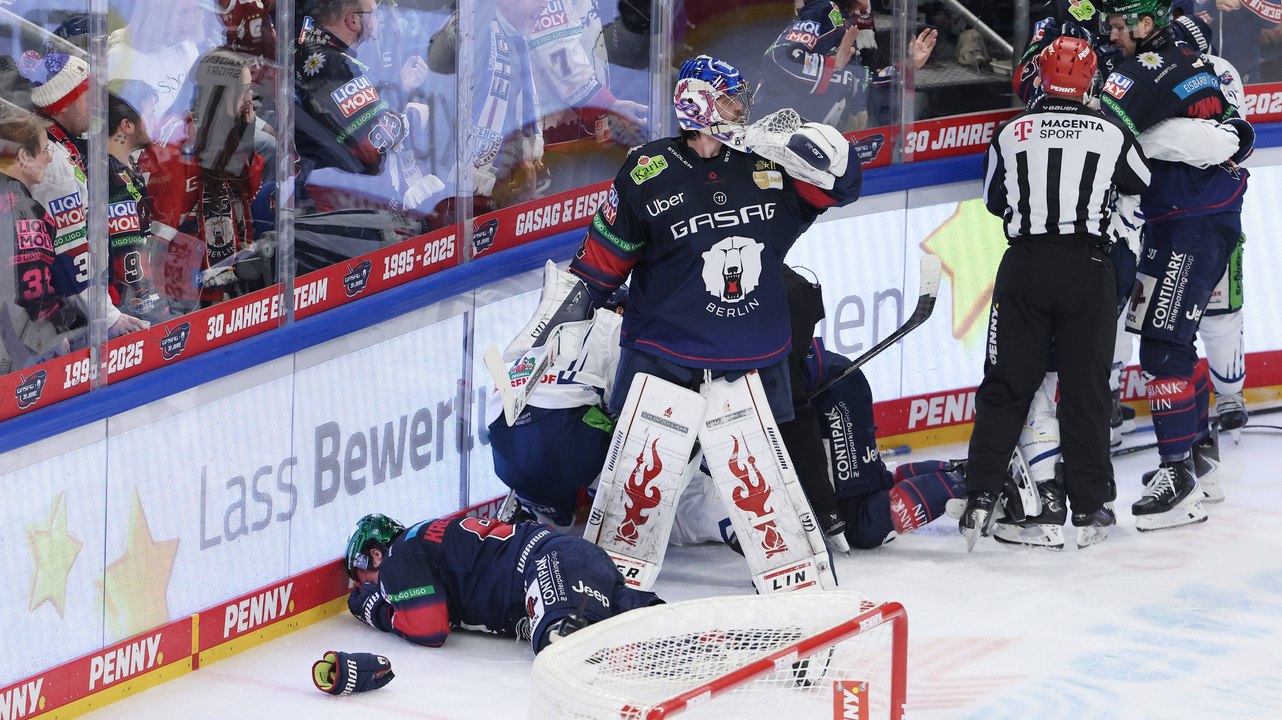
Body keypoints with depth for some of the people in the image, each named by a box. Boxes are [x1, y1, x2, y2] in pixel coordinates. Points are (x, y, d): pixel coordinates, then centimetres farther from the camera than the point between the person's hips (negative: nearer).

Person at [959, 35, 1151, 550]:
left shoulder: (1010, 133, 3)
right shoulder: (1112, 134, 1)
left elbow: (994, 202, 15)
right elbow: (1143, 187, 18)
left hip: (1024, 267, 1)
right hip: (1088, 270, -1)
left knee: (1006, 385, 6)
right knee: (1086, 388, 5)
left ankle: (981, 499, 1)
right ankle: (1090, 507, 8)